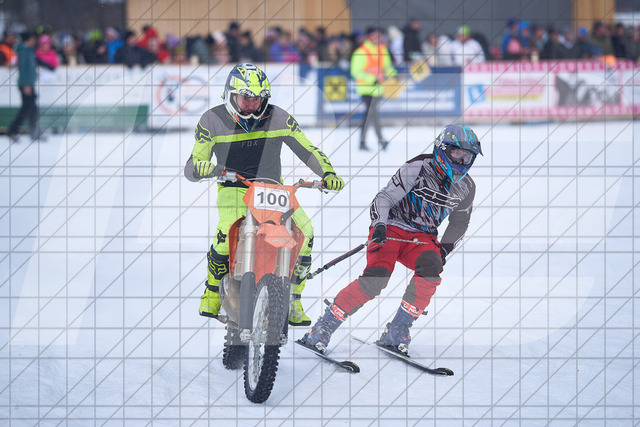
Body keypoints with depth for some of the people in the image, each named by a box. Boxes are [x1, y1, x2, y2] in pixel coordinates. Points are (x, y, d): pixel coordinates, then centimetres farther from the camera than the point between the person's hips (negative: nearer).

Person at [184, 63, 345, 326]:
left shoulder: (278, 118, -1)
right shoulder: (213, 121, -5)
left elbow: (307, 150, 1)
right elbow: (191, 168, -6)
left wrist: (328, 173, -17)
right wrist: (199, 168, -31)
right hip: (233, 188, -2)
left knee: (304, 230, -21)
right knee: (228, 229, -35)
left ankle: (292, 302, -5)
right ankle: (212, 292, -12)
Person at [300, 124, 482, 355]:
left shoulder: (465, 187, 5)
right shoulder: (418, 169, -12)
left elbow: (459, 222, 22)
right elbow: (385, 197, -11)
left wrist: (444, 250, 12)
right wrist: (379, 226, -26)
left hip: (422, 237, 5)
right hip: (391, 228, -4)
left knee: (431, 268, -30)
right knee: (376, 278, -28)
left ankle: (397, 331, -20)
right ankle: (324, 327, -16)